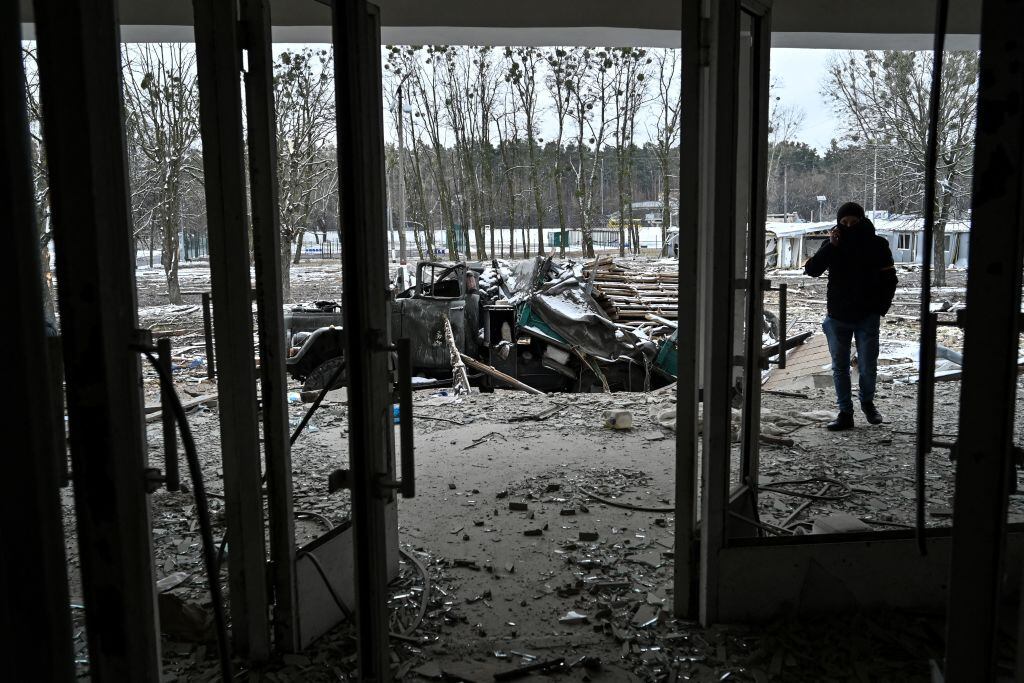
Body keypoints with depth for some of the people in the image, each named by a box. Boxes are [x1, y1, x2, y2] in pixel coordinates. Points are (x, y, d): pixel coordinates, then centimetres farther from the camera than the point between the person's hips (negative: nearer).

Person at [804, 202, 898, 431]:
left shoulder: (877, 245, -1)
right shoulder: (832, 245, 2)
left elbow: (889, 279, 5)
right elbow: (811, 270, -11)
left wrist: (881, 308, -2)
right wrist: (831, 246, -19)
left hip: (867, 317, -2)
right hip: (837, 317, 2)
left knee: (867, 366, 0)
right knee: (840, 367, 6)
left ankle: (867, 402, 27)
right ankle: (845, 413, 14)